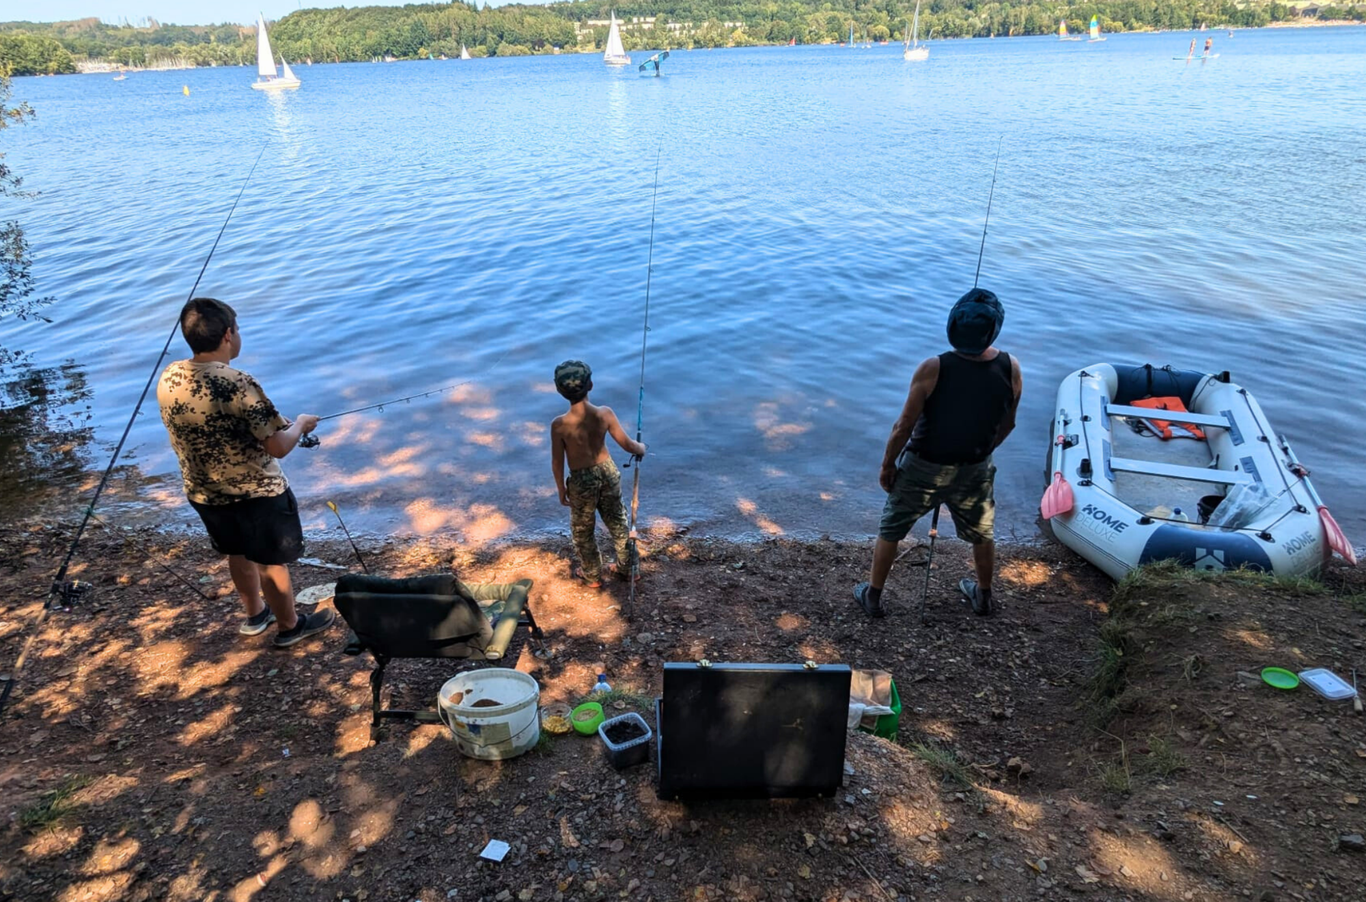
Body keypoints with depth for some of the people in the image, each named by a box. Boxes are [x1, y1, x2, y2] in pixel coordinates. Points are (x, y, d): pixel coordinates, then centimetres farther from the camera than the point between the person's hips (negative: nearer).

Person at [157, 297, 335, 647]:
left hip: (204, 494, 7)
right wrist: (300, 425, -5)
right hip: (257, 494, -7)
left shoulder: (167, 379, -8)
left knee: (239, 554, 28)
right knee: (271, 563, 14)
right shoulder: (238, 385, -30)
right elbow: (278, 447, -26)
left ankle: (255, 615, 47)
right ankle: (290, 625, 33)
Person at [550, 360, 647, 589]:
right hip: (608, 472, 2)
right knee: (617, 523, 24)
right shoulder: (605, 414, -20)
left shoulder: (559, 424, -25)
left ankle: (593, 577, 39)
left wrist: (561, 489, 3)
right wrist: (641, 449, 13)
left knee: (583, 530, 22)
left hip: (581, 480, -2)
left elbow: (557, 462, -13)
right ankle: (626, 569, 41)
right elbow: (628, 445, -10)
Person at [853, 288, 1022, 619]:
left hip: (923, 468, -3)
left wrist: (887, 465, -4)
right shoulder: (1011, 369, -16)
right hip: (974, 470, 3)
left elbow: (905, 425, -19)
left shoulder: (933, 369, -26)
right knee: (981, 533, 27)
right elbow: (1006, 424, -1)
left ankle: (873, 595, 33)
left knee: (890, 530, 18)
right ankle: (983, 595, 48)